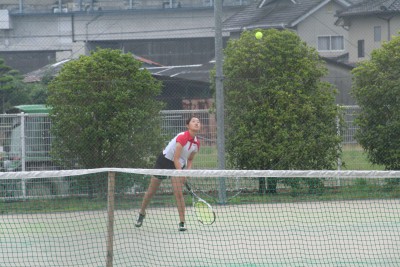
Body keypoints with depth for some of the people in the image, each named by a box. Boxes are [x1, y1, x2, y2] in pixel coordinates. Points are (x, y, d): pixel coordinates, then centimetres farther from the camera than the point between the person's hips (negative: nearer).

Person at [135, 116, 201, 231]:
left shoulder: (196, 143, -6)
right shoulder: (182, 137, -27)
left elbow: (189, 159, 10)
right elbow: (176, 158, -28)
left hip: (178, 165, 4)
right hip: (164, 160, -4)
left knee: (178, 193, -15)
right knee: (151, 191, 10)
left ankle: (182, 223, -12)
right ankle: (142, 213, 34)